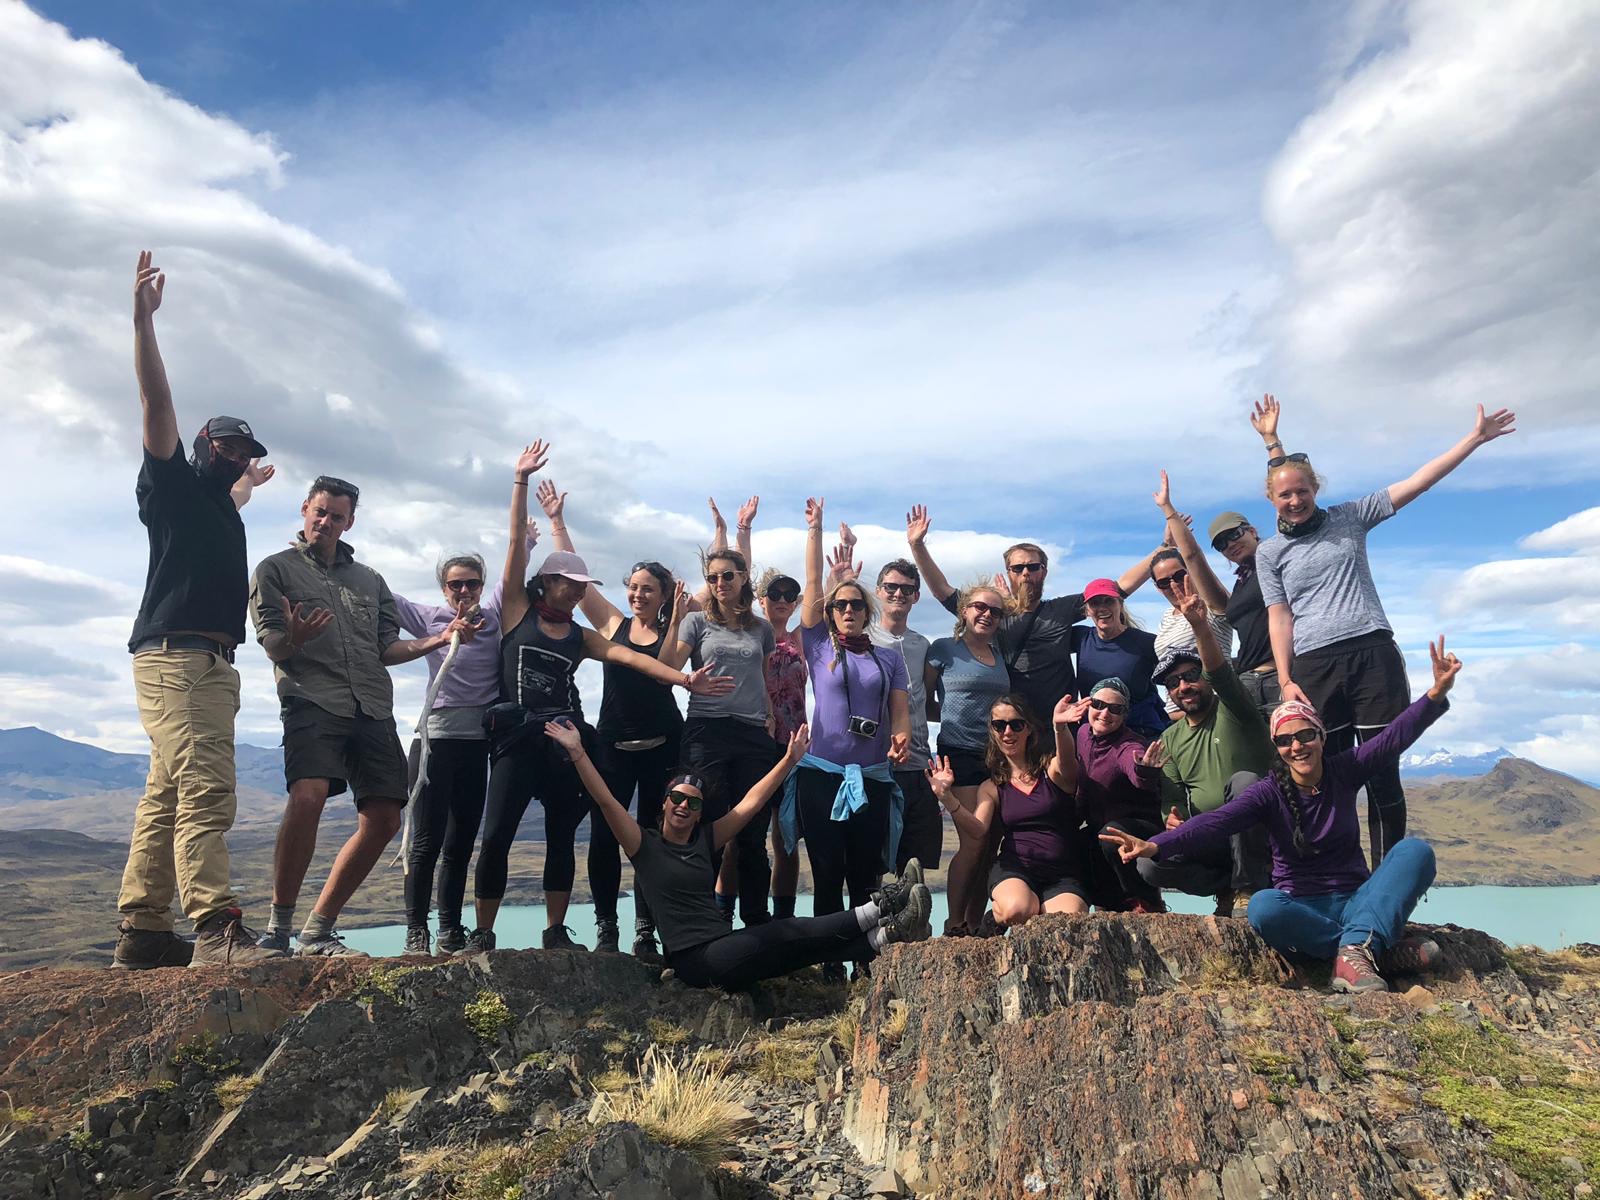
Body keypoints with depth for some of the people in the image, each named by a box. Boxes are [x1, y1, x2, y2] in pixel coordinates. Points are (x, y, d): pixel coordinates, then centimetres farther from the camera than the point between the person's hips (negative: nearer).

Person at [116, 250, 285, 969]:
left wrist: (249, 484, 68)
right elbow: (157, 404, -6)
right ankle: (216, 930, -24)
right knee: (206, 791, -19)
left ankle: (141, 935, 8)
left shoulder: (220, 507, 28)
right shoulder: (172, 484, 6)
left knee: (167, 800, 6)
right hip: (174, 658, -9)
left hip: (213, 664, 9)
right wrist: (143, 320, -14)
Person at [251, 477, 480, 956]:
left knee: (383, 819, -1)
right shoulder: (276, 569, 11)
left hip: (373, 710, 5)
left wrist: (441, 639, 7)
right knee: (307, 798, -28)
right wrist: (295, 637, -23)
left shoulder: (369, 580, 24)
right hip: (313, 703, -5)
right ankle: (278, 926, -12)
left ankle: (318, 930, 12)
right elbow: (272, 646, 0)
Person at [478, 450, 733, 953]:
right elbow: (517, 543, 1)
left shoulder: (582, 637, 14)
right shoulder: (518, 612, 5)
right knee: (496, 835, -9)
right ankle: (482, 933, 3)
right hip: (518, 736, -4)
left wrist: (684, 680, -11)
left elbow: (630, 657, 1)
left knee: (562, 838, 7)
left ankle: (556, 930, 17)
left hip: (566, 737, 4)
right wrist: (521, 480, -2)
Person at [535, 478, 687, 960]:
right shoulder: (612, 624, 7)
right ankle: (605, 928, 7)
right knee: (604, 836, -2)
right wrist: (556, 522, 5)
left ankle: (646, 933, 9)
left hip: (662, 746, -1)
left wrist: (674, 622, -17)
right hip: (613, 744, 1)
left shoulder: (672, 634, 6)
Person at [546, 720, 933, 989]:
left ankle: (883, 936, -28)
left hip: (723, 948, 6)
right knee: (785, 932, -22)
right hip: (694, 959, -6)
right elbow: (606, 800, -10)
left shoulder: (705, 839, 14)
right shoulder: (644, 845, 1)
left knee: (803, 945, -18)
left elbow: (750, 803, 13)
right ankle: (876, 908, -26)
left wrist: (789, 760, 10)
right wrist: (578, 752, -18)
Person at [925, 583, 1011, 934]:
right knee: (974, 841, -11)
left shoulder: (999, 652, 17)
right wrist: (954, 716, -4)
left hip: (998, 756, 6)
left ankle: (974, 927, 14)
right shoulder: (944, 649, 1)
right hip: (961, 755, -6)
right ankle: (954, 928, 0)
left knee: (990, 845, 5)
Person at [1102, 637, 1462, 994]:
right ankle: (1381, 948, -25)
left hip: (1355, 900, 3)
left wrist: (1437, 693, -25)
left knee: (1414, 851, -21)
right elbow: (1216, 822, -23)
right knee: (1263, 907, -35)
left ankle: (1355, 950, -33)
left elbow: (1395, 736, -8)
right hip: (1302, 907, -2)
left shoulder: (1344, 771, 2)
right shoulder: (1269, 793, -7)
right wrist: (1156, 845, -40)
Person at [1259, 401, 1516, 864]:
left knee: (1383, 773, -1)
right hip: (1313, 666, 0)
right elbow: (1279, 616, 5)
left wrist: (1475, 438, 6)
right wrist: (1286, 680, -4)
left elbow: (1415, 483, 10)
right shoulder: (1269, 552, 11)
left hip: (1372, 654, 0)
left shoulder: (1349, 517, 12)